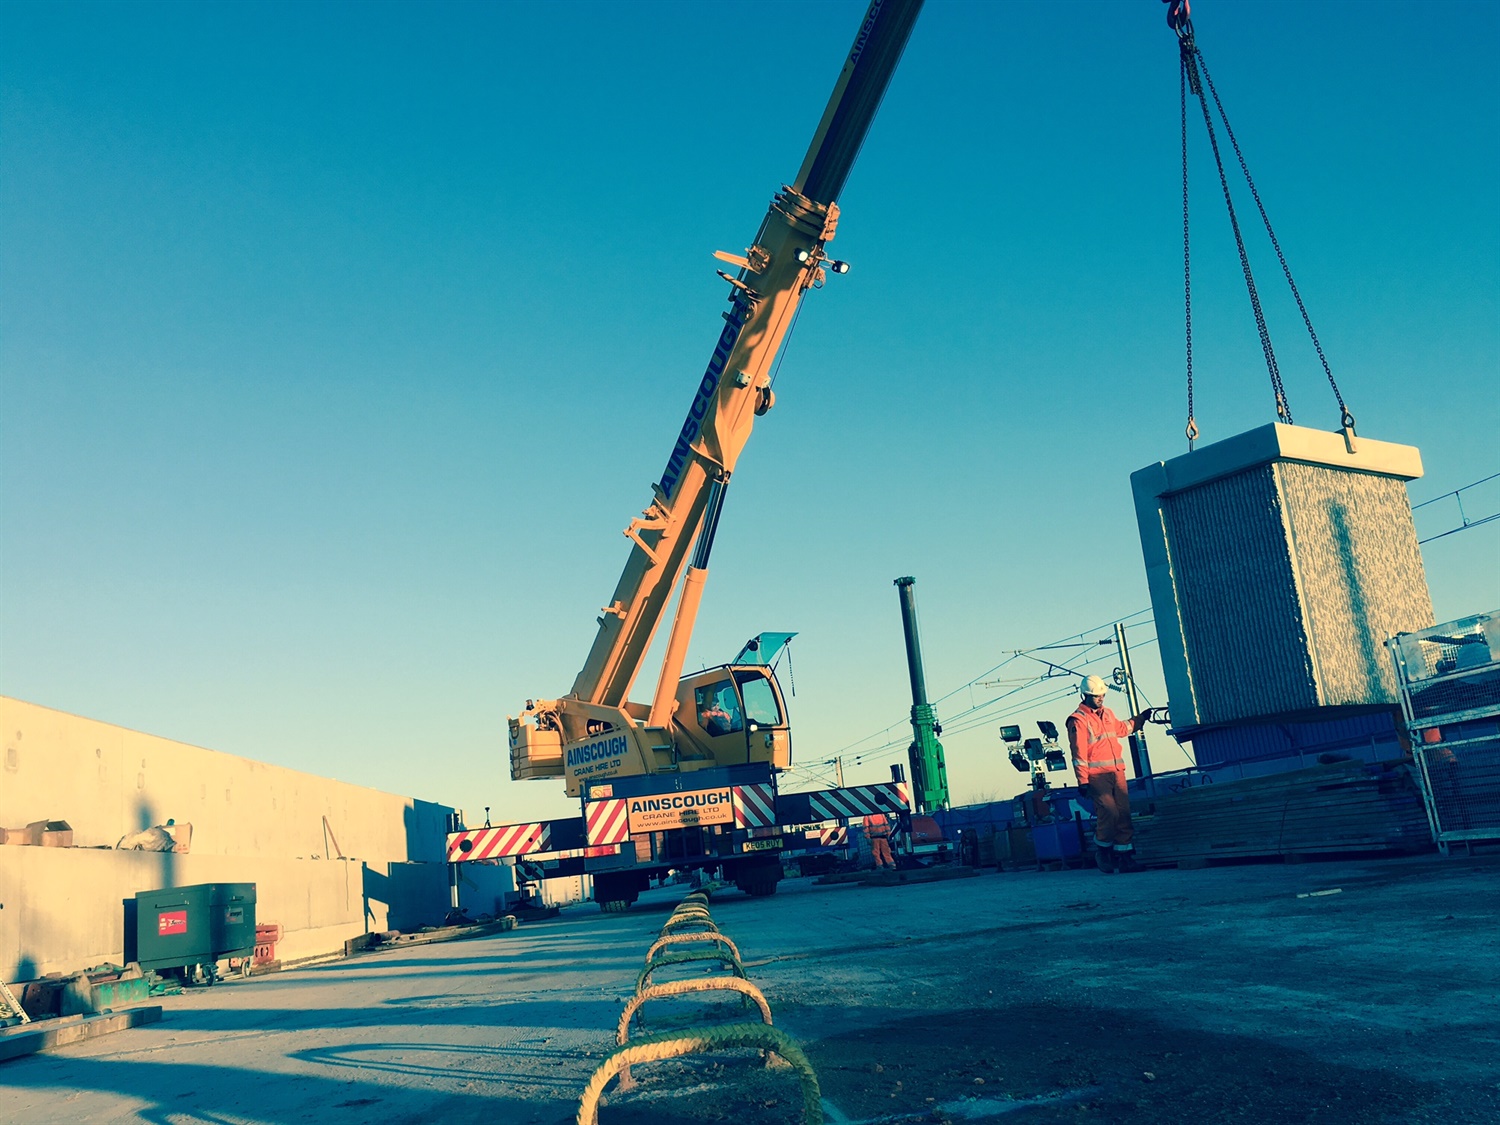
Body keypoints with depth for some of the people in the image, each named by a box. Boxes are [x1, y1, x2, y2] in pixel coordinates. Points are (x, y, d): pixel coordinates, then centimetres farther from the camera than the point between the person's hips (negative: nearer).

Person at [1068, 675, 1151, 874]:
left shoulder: (1107, 714, 17)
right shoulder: (1078, 720, -7)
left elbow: (1121, 728, 40)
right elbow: (1079, 753, -11)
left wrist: (1140, 719, 43)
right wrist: (1082, 781, -15)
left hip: (1117, 772, 7)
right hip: (1097, 775, -7)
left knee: (1124, 813, 3)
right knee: (1109, 812, -14)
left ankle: (1124, 856, 9)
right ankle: (1102, 850, 8)